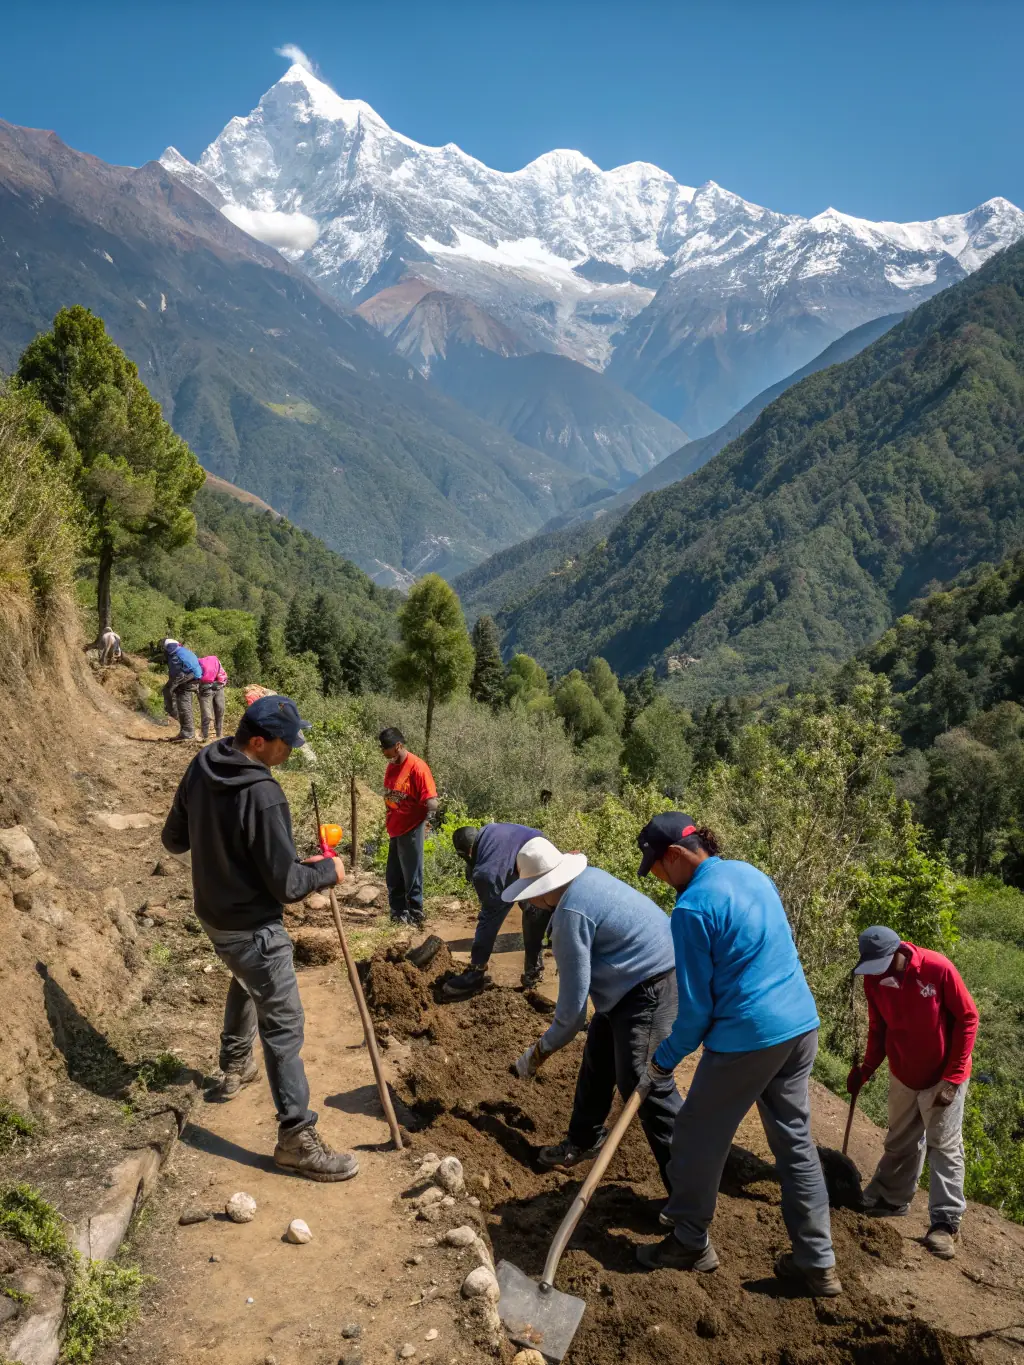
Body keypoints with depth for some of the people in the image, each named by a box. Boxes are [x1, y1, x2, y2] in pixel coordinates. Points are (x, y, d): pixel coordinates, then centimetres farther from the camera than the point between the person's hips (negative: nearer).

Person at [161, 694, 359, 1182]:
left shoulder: (200, 767, -5)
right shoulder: (263, 796, -30)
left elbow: (174, 838, 8)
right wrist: (327, 870, -6)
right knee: (283, 1026, 0)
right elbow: (285, 883, -23)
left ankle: (235, 1066, 53)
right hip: (253, 927, -9)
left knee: (246, 984, 34)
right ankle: (297, 1138, 7)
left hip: (213, 913, 9)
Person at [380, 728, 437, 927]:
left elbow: (431, 800, -19)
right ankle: (398, 914, 28)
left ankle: (415, 917, 15)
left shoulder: (417, 767, -18)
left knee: (411, 876, 3)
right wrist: (389, 822, 13)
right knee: (393, 877, 15)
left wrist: (426, 818, -28)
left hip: (411, 830, -8)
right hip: (394, 830, 8)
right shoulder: (391, 766, 7)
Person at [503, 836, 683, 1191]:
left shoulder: (570, 914, -24)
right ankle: (583, 1141, 38)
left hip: (648, 988, -11)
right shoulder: (588, 877, 3)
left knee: (645, 1086, -9)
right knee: (597, 1064, 20)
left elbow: (574, 998, -19)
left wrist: (544, 1048, -6)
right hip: (634, 981, 11)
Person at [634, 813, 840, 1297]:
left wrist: (666, 1058, 1)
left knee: (698, 1136, 11)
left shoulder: (693, 908, -18)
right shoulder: (751, 873, 7)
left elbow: (696, 1005, -14)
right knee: (795, 1140, 18)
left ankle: (690, 1242, 27)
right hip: (802, 1025, 8)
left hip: (747, 1038, -8)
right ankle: (817, 1263, 24)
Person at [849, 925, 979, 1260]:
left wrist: (952, 1078, -16)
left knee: (944, 1147, 1)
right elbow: (878, 1029, 2)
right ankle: (890, 1200, 32)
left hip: (943, 1076, -5)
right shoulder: (874, 980, -12)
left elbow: (967, 1019, -17)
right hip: (902, 1075, 5)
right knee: (900, 1143, 17)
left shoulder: (938, 969, -26)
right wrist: (866, 1068, -10)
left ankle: (946, 1223, 7)